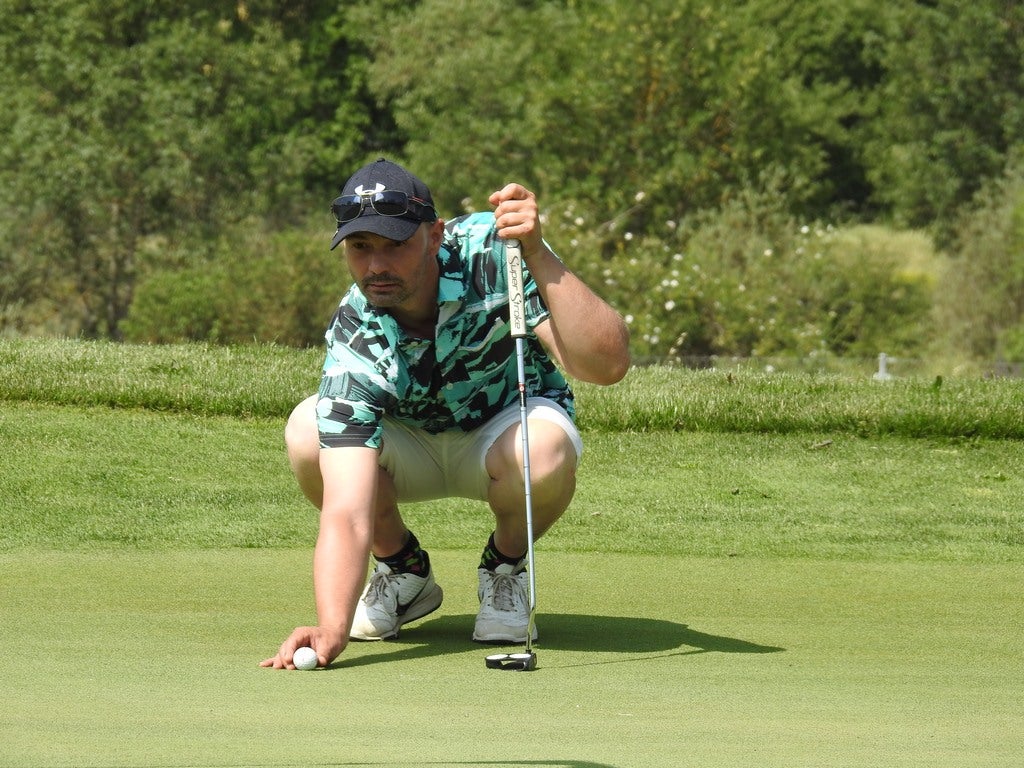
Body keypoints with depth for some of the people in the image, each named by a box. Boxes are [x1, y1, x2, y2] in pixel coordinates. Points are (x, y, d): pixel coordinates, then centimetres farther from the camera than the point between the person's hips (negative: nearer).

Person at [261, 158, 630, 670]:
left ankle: (505, 567, -2)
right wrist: (331, 628, -54)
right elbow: (346, 513, -38)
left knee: (545, 452, -38)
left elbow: (606, 364, -40)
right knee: (307, 432, -30)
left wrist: (538, 257, -50)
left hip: (506, 424, -1)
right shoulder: (354, 341, -30)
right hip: (409, 445, 1)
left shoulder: (492, 250, -30)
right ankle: (402, 569, -1)